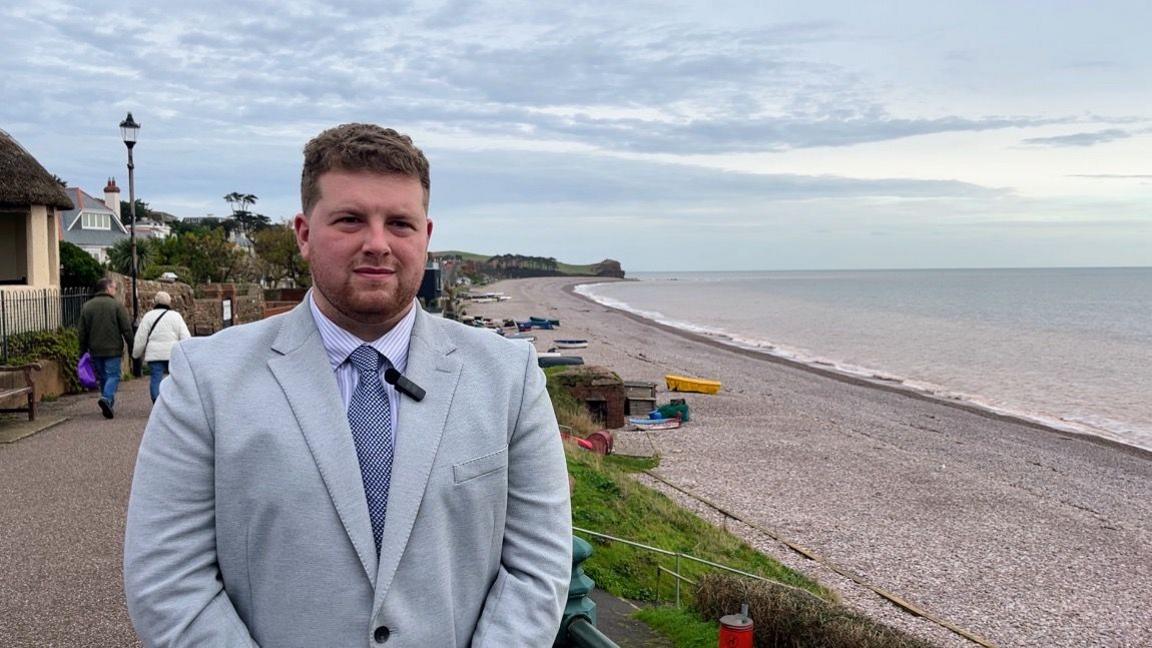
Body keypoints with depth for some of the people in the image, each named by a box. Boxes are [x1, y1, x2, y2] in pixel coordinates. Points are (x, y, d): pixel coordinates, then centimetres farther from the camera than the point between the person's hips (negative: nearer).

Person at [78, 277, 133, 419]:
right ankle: (107, 398, -24)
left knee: (102, 376, 14)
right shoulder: (117, 305, -6)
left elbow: (82, 333, 11)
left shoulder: (87, 306, 9)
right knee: (113, 375, -2)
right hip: (113, 349, -5)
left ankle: (109, 405, 16)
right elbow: (126, 329, -9)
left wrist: (83, 352, 17)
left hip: (95, 350, 5)